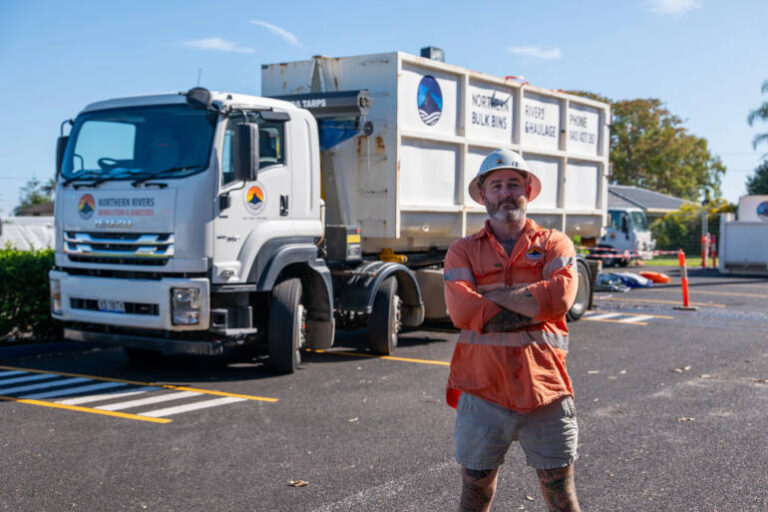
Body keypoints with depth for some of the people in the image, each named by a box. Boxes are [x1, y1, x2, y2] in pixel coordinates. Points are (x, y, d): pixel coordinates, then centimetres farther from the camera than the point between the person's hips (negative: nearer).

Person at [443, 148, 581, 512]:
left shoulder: (554, 244, 7)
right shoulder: (463, 251, 7)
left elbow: (559, 297, -14)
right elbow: (461, 310, -11)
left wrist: (491, 295, -9)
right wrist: (533, 311, -12)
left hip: (545, 390, 0)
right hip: (482, 391, 1)